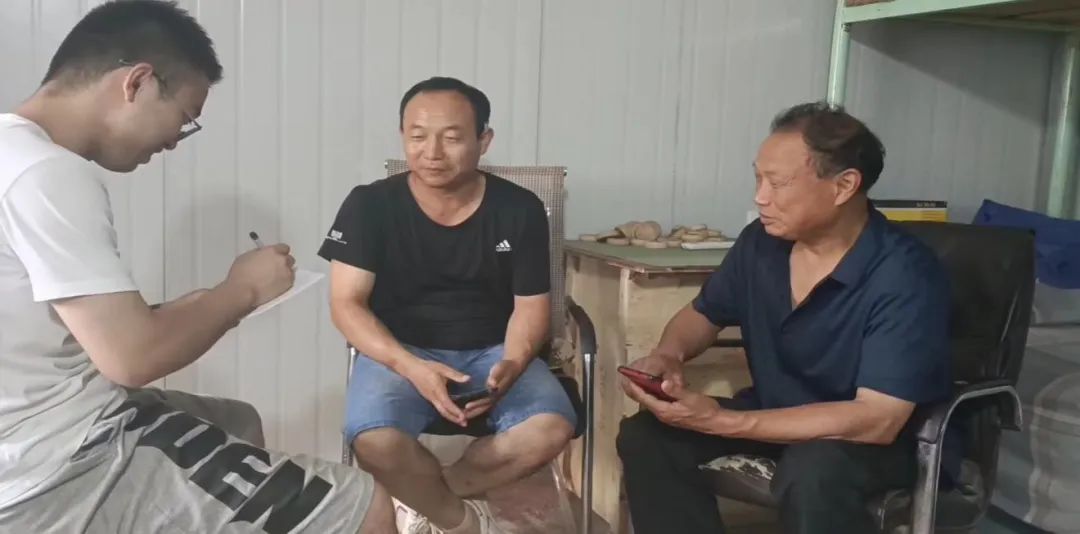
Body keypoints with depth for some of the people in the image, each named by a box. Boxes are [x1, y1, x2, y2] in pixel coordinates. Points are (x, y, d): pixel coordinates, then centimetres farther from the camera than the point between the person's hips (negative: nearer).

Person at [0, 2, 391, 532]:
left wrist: (211, 301, 8)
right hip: (59, 473, -11)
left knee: (238, 422, 32)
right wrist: (241, 290, -7)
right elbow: (132, 358, -24)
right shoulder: (46, 172, -20)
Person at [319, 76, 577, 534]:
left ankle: (422, 497, -4)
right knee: (375, 442, -32)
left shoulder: (520, 210, -4)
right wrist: (410, 367, -26)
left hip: (490, 351, 2)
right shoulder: (369, 205, -7)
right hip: (399, 353, -1)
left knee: (552, 427, -26)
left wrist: (513, 365, -21)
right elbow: (347, 303, -9)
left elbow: (531, 304, 1)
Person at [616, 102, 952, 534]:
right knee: (646, 434, -15)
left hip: (878, 440, -5)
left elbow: (878, 420, -31)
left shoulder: (905, 276, -25)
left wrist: (722, 422, -36)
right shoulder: (761, 242, -7)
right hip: (777, 415, 6)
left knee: (813, 472, -38)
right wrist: (669, 354, -15)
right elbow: (702, 314, 10)